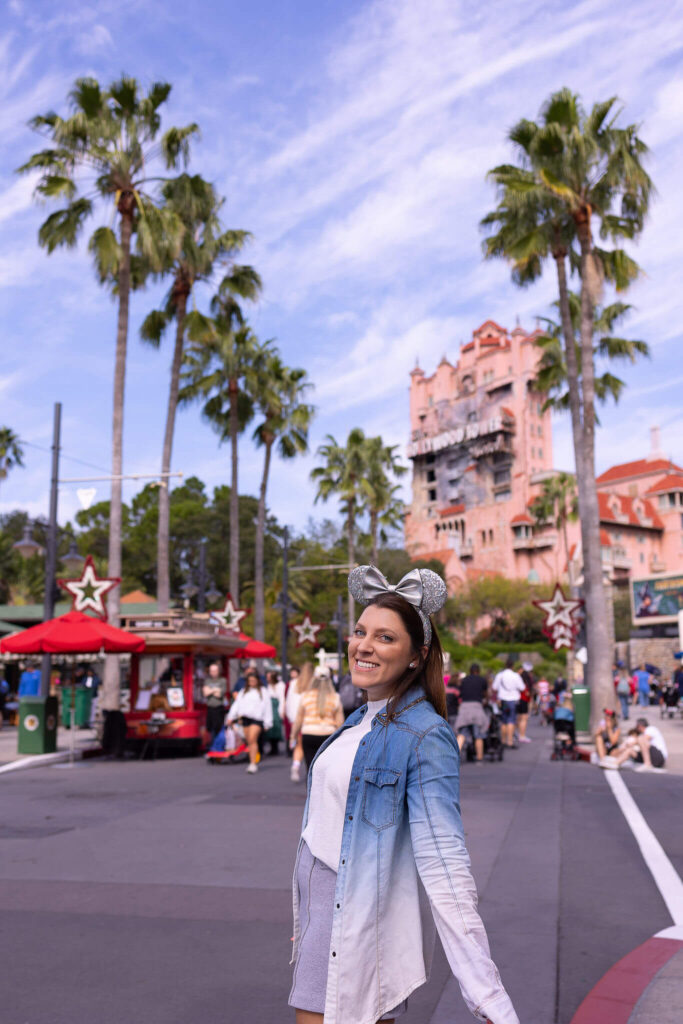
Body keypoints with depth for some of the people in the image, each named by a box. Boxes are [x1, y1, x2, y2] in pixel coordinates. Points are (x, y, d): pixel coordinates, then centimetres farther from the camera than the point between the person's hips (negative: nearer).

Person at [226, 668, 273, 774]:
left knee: (252, 739, -19)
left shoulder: (263, 691, 6)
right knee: (249, 741, 4)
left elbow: (267, 707, 5)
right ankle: (253, 763, 14)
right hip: (245, 718, 5)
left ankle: (253, 764, -20)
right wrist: (231, 716, 3)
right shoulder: (243, 692, 18)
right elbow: (237, 704, 13)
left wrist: (267, 723, 1)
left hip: (257, 718, -5)